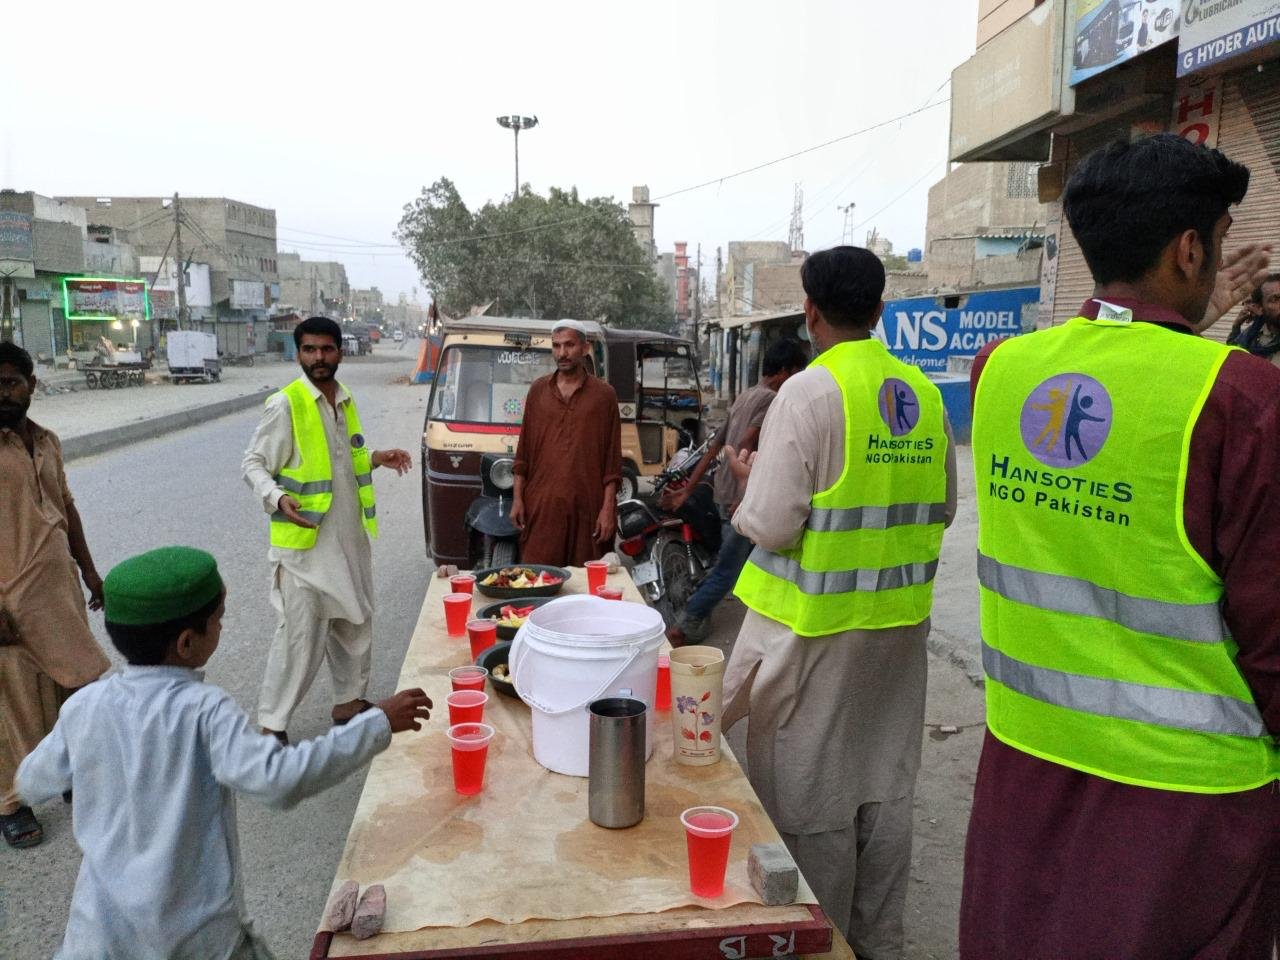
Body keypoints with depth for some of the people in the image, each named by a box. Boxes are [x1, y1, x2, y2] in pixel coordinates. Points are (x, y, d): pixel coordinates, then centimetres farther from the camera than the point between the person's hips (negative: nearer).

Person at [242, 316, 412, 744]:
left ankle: (349, 700, 33)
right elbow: (253, 465, -10)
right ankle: (272, 721, 10)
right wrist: (278, 498, -27)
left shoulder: (345, 401, 10)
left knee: (355, 622, 17)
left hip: (351, 536, 7)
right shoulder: (284, 405, -13)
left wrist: (376, 458, 6)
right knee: (301, 634, -4)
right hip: (305, 541, -7)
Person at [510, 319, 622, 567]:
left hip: (586, 508, -1)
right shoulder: (538, 389, 11)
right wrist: (517, 498, 6)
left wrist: (608, 508, -5)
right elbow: (524, 451, 12)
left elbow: (612, 458, 1)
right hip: (541, 506, 2)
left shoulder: (604, 394, 3)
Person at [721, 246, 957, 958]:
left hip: (817, 625, -6)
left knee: (811, 794, 10)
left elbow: (770, 525, -18)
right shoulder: (924, 393, 2)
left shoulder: (809, 392, -16)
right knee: (886, 788, 18)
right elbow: (941, 510, 11)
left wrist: (749, 480, 2)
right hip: (901, 620, 6)